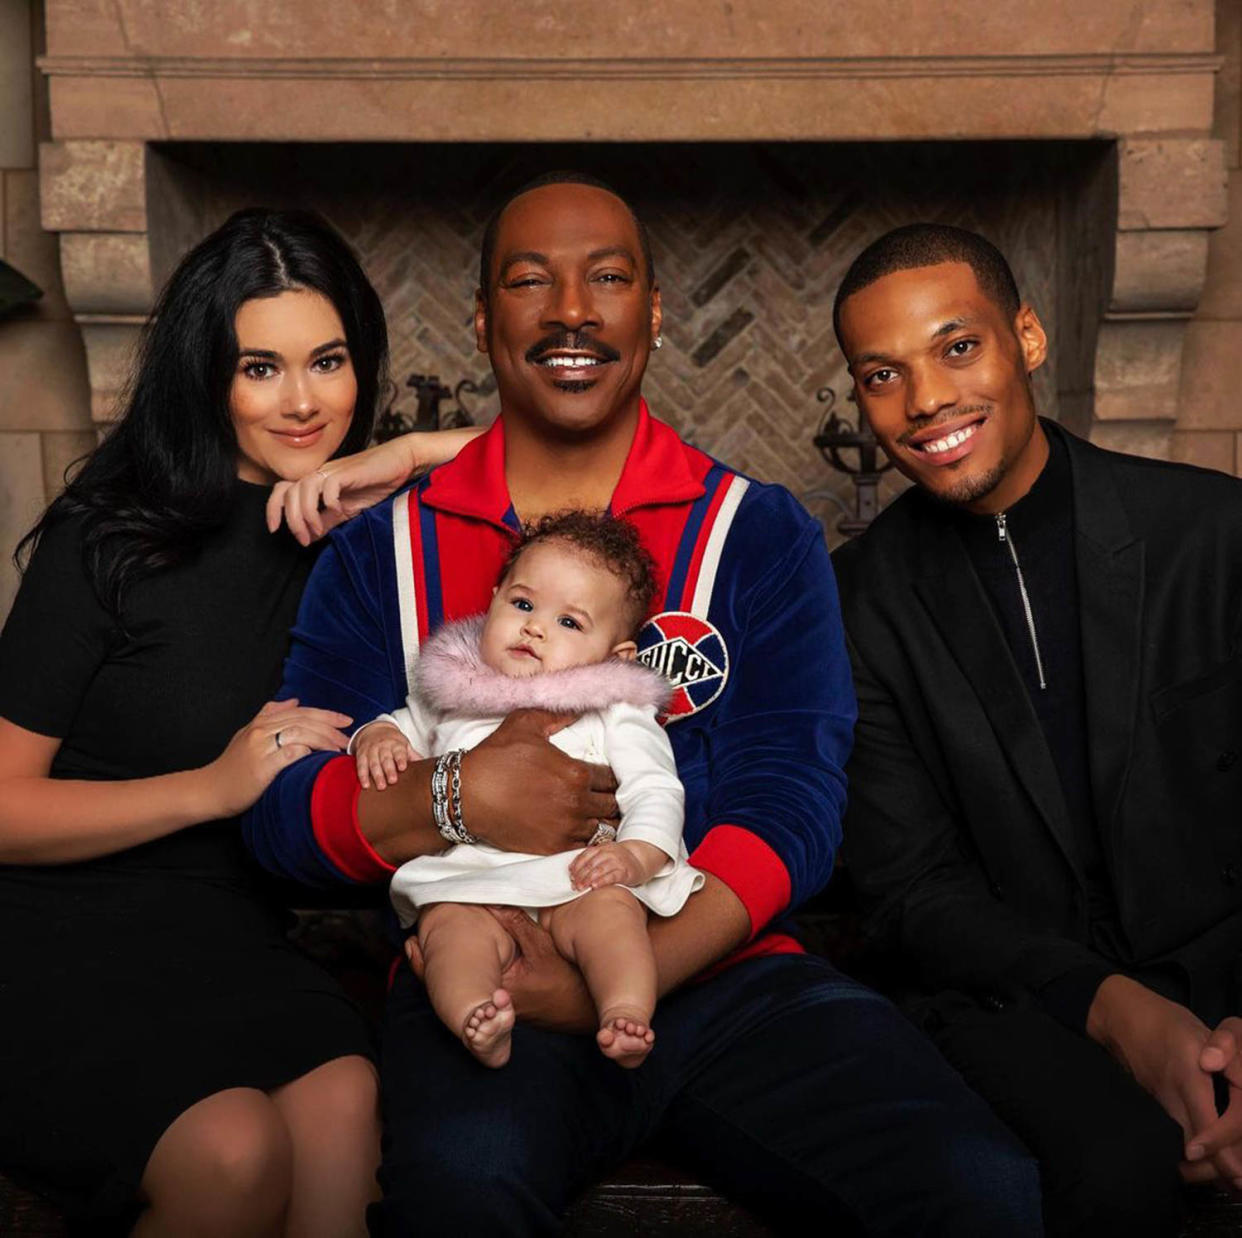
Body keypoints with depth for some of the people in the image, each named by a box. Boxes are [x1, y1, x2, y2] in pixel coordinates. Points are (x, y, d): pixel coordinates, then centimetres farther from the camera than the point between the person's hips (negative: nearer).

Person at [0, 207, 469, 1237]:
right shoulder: (112, 543, -7)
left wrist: (396, 458, -4)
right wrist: (213, 786, -16)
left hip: (233, 938, 3)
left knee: (341, 1105, -29)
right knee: (237, 1150, -29)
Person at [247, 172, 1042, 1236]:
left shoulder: (761, 536, 9)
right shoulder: (383, 552, 11)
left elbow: (791, 803, -1)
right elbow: (283, 811, 4)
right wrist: (456, 797, -17)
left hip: (720, 975, 2)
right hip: (482, 982, -1)